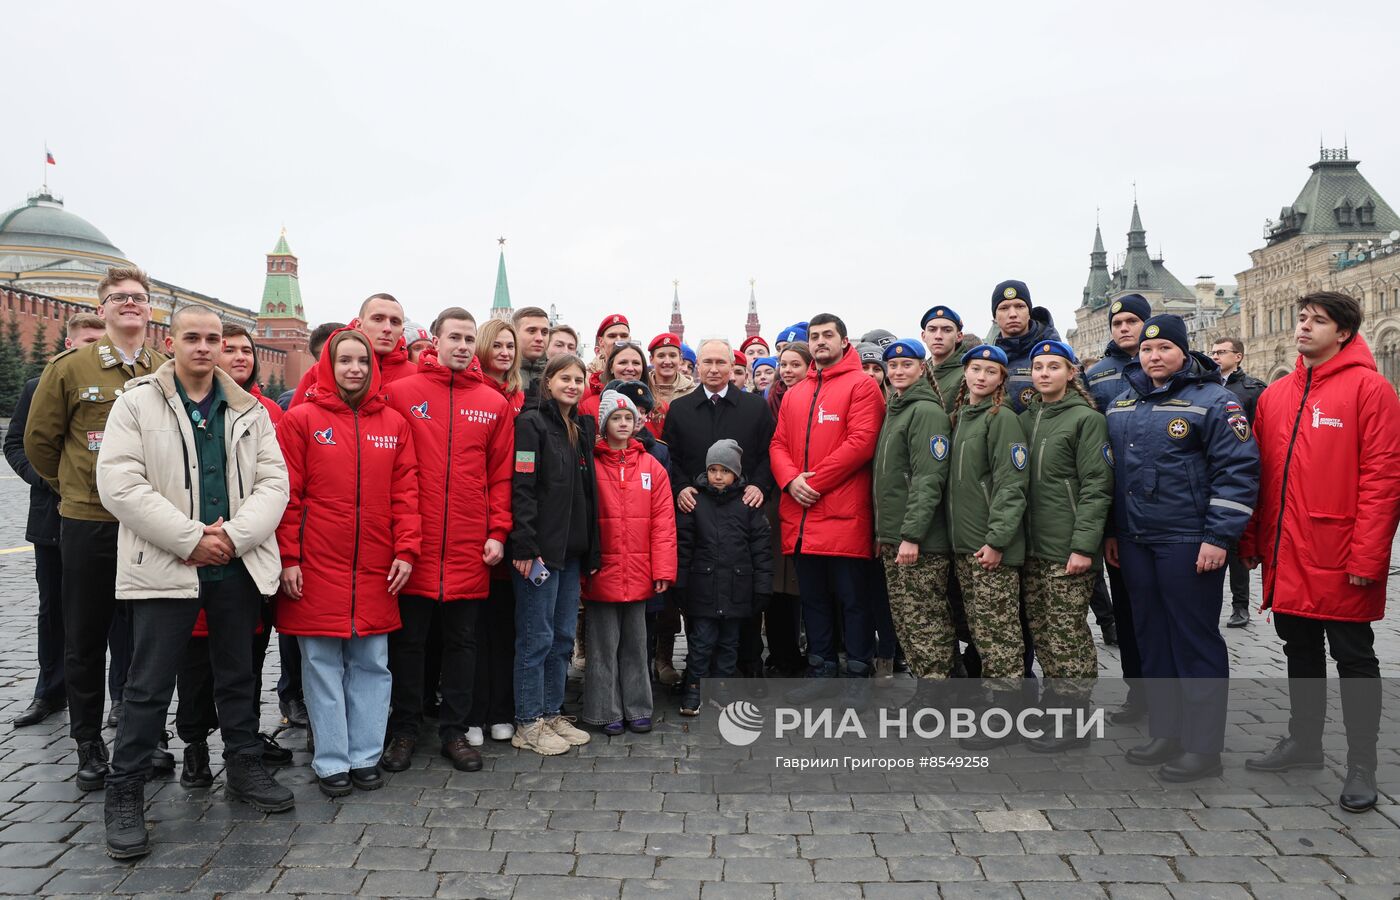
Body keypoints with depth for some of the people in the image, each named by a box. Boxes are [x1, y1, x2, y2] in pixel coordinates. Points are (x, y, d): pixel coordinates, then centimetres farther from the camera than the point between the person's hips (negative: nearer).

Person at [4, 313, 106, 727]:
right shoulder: (37, 389, 6)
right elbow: (14, 444, 6)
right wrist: (44, 478, -9)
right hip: (53, 517, 3)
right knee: (53, 608, 14)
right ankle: (51, 693, 28)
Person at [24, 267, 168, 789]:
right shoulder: (70, 367, -3)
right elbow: (39, 440, 5)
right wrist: (71, 489, 12)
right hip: (88, 525, -1)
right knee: (86, 638, 9)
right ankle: (88, 744, 24)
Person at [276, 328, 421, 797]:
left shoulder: (394, 423, 8)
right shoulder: (301, 419, 0)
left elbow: (405, 492, 6)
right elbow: (287, 493, -3)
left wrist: (406, 550, -2)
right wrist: (288, 558, -7)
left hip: (376, 570, 3)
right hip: (317, 568, -3)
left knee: (372, 665, 9)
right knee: (323, 665, 5)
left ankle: (366, 756, 21)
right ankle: (332, 761, 17)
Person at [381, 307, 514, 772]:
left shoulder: (494, 403, 6)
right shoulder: (400, 393, 0)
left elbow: (501, 474, 7)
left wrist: (498, 532, 0)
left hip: (470, 548, 2)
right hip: (413, 544, -2)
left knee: (462, 641, 11)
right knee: (408, 639, 10)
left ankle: (455, 730, 24)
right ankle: (404, 729, 25)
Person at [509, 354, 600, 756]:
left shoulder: (583, 428, 16)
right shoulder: (532, 423, -7)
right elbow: (522, 488, -14)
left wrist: (593, 549, 14)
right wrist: (526, 547, -20)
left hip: (572, 550, 8)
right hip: (540, 549, -7)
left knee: (563, 636, 12)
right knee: (537, 638, -1)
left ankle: (551, 714, 24)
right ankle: (528, 724, 10)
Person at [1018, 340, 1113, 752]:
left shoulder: (1086, 418, -6)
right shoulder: (1026, 419, 14)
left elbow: (1097, 487, -11)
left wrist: (1084, 546, -18)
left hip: (1068, 550, -6)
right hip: (1032, 547, 6)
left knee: (1068, 634, -2)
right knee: (1041, 631, 11)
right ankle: (1055, 704, 23)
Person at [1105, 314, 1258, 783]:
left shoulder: (1212, 401, -7)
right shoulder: (1122, 404, 13)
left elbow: (1238, 471, -12)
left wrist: (1218, 537, -17)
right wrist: (1111, 531, 15)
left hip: (1189, 544, -7)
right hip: (1135, 542, 7)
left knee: (1195, 642, 1)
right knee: (1152, 639, 13)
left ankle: (1203, 746, 12)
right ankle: (1164, 733, 26)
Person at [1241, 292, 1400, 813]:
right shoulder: (1274, 396, 10)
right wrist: (1252, 540, 9)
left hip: (1341, 560, -6)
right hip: (1287, 557, 6)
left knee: (1353, 658, 6)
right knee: (1300, 652, 17)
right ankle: (1304, 742, 32)